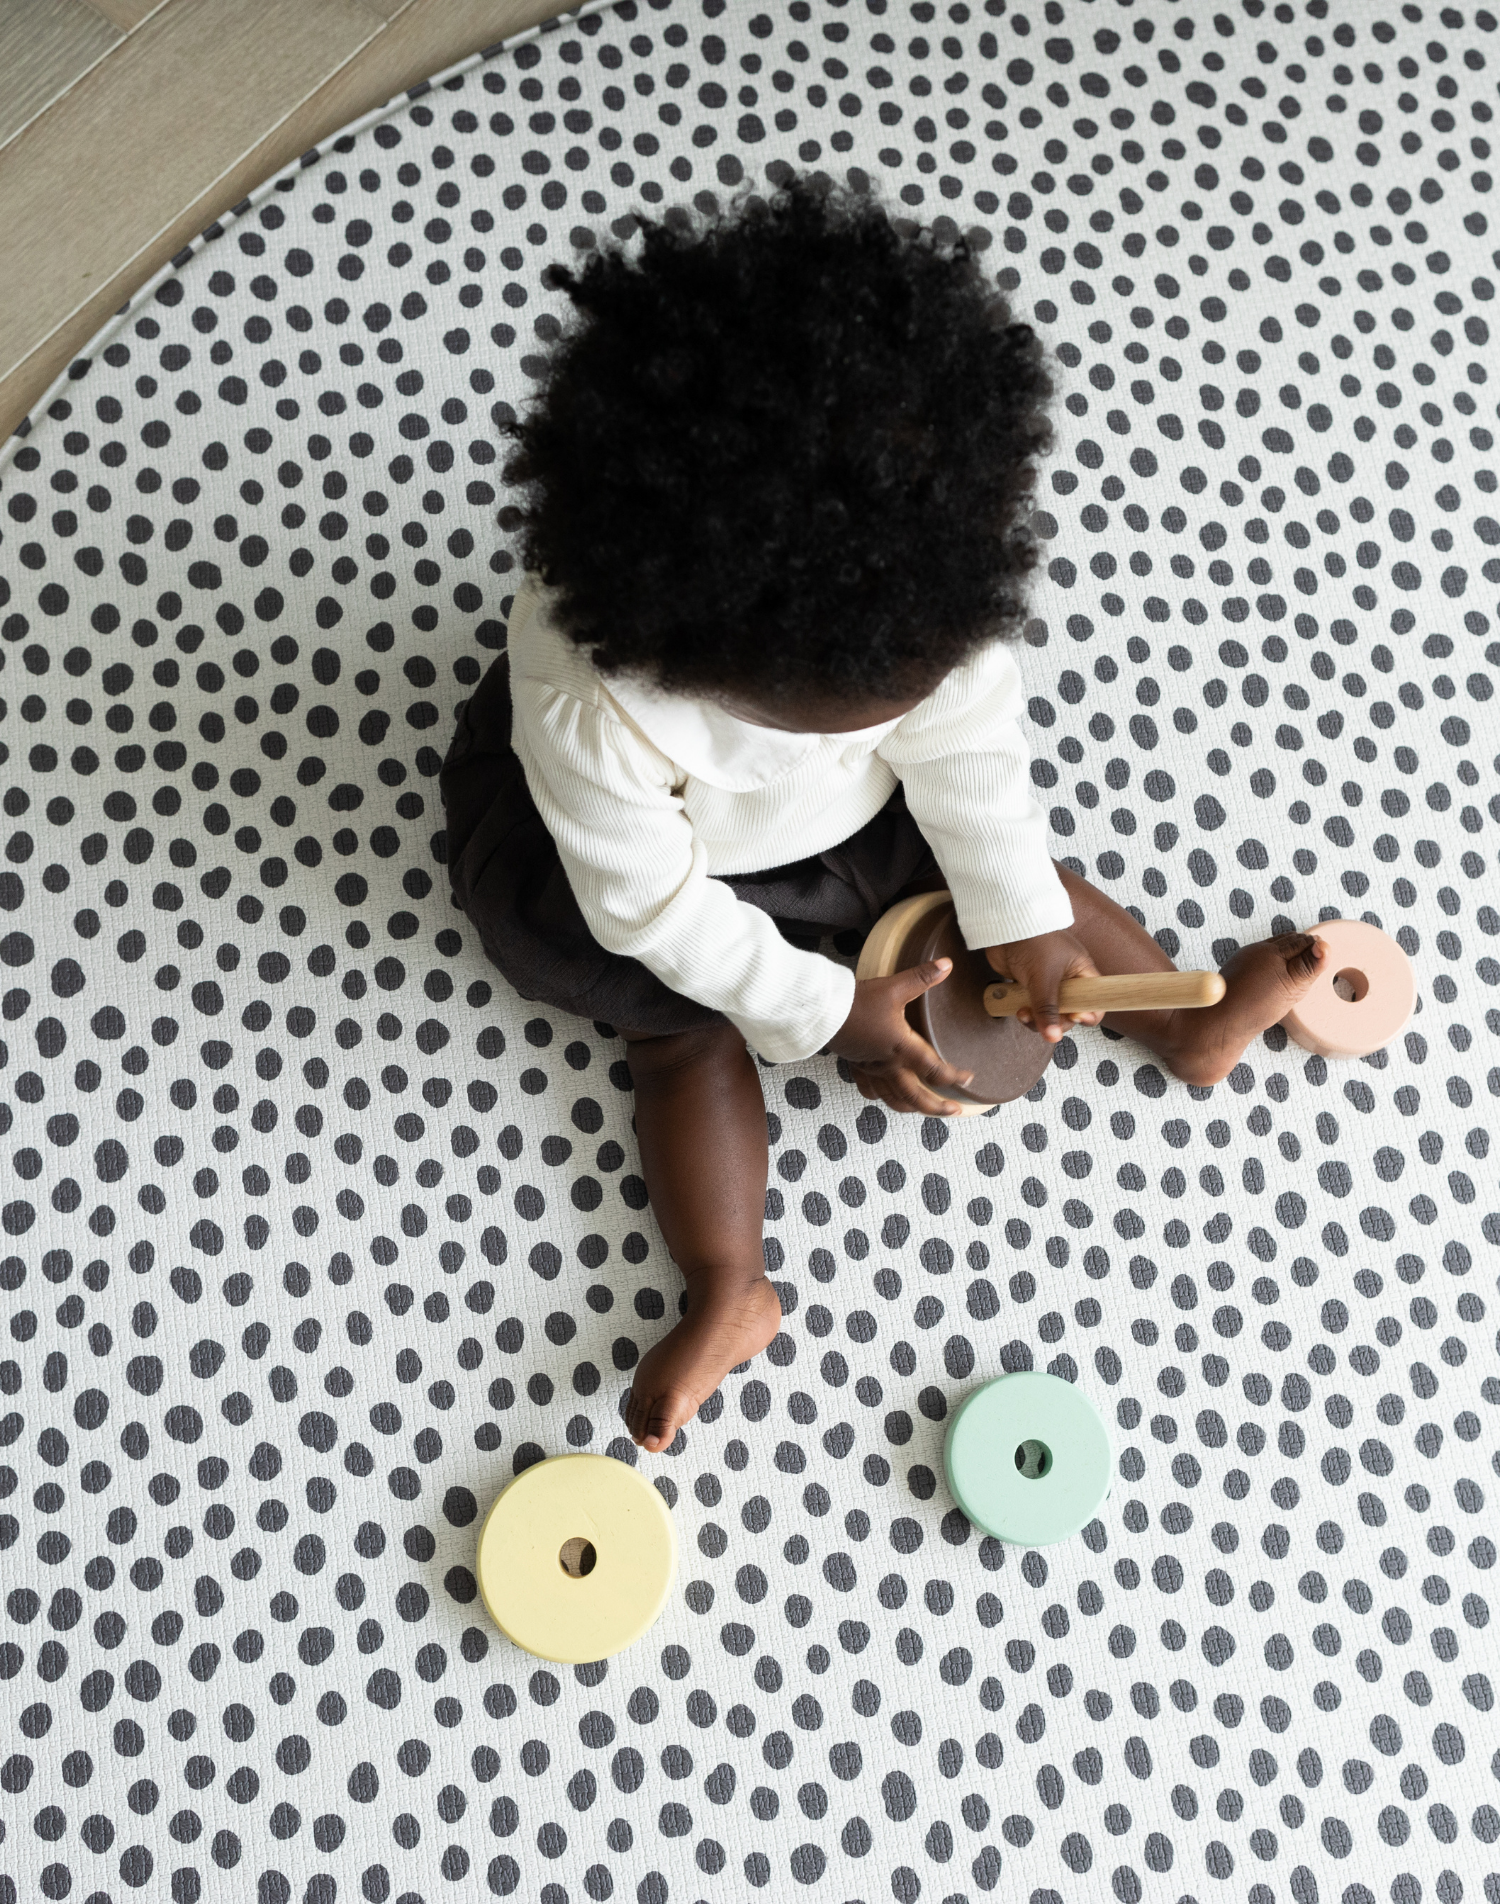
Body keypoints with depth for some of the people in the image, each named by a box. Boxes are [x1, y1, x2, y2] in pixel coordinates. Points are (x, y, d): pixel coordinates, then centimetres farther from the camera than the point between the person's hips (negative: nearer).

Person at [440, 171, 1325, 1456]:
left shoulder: (923, 559, -35)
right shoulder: (588, 713, -44)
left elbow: (964, 736, -17)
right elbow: (650, 904, -29)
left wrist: (1020, 914, -11)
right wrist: (824, 1014, -22)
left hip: (854, 815, 4)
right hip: (680, 872, -3)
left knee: (1011, 868, 4)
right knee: (691, 1038, -8)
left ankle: (1194, 1024, 20)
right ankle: (730, 1294, 3)